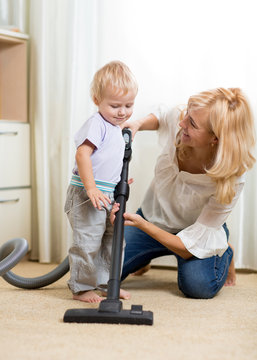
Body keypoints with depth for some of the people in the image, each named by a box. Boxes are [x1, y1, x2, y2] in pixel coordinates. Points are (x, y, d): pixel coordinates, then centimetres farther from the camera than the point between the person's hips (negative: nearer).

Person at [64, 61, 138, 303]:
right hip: (87, 195, -10)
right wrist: (92, 189, -29)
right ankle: (81, 288, 7)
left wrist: (119, 182, 25)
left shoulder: (115, 128, 15)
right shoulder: (96, 124, -15)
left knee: (113, 239, 15)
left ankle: (106, 283, 27)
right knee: (88, 242, -6)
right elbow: (82, 155, -25)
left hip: (107, 196, 10)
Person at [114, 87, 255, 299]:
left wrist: (141, 224, -39)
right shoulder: (178, 122, -24)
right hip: (153, 216, 4)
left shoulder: (231, 181, -33)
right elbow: (161, 117, 6)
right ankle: (146, 257, 23)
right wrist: (138, 125, -16)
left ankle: (224, 254, 5)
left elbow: (189, 246, -30)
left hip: (198, 235, -3)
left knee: (198, 286, -33)